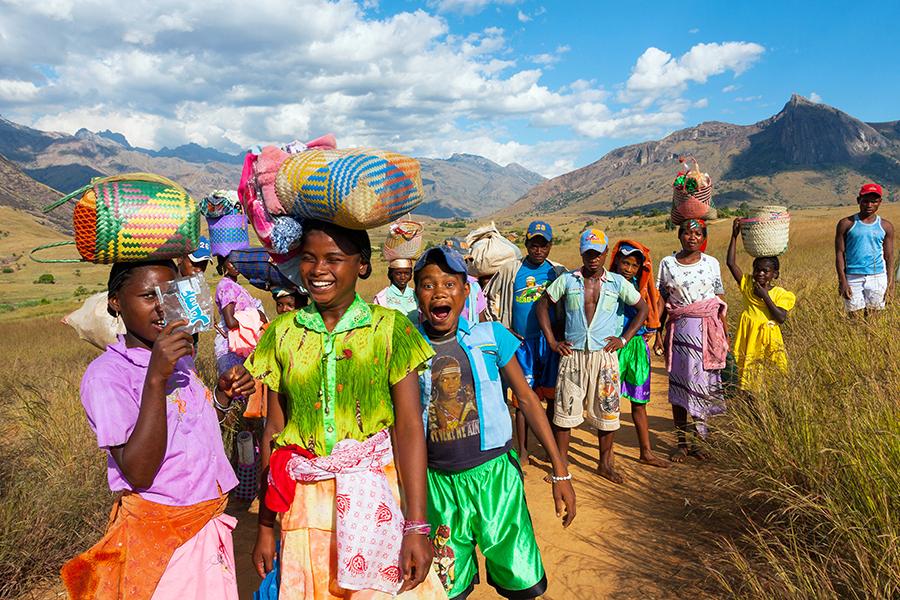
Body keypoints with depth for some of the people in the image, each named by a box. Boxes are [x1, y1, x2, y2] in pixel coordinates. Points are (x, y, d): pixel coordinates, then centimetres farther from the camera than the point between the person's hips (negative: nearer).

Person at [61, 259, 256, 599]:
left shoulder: (180, 359, 6)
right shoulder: (106, 374, -17)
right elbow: (138, 473, -24)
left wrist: (224, 395, -3)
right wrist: (156, 378, -31)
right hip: (158, 537, -7)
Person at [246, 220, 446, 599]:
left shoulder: (389, 328, -7)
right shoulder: (282, 333, 2)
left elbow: (409, 426, -10)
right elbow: (274, 430, 4)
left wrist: (416, 526, -15)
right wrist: (265, 526, 6)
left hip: (375, 496, -2)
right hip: (305, 503, 3)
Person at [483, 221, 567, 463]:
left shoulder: (558, 272, 5)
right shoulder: (510, 270, 1)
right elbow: (490, 297, 9)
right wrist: (502, 329, 5)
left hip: (549, 341, 1)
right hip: (521, 342, -1)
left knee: (552, 396, 6)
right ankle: (522, 451, 14)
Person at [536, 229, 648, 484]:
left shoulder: (617, 282, 3)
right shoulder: (567, 280, 2)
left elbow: (643, 308, 10)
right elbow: (542, 305, 7)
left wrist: (624, 339, 2)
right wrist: (552, 341, 1)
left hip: (605, 355, 1)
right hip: (572, 355, -1)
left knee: (607, 409, 8)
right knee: (565, 409, 1)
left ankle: (605, 463, 25)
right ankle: (561, 462, 14)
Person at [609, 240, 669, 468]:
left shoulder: (641, 286, 7)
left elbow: (656, 302, 26)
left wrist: (652, 327, 15)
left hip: (638, 346, 5)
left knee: (639, 402, 14)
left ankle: (646, 453, 25)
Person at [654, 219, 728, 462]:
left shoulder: (711, 263, 5)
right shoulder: (667, 264, 4)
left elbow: (720, 302, 7)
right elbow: (662, 301, 6)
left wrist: (725, 335, 4)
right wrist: (658, 333, 2)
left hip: (708, 330, 0)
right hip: (679, 330, 0)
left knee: (704, 382, 1)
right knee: (678, 383, 2)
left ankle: (699, 440, 13)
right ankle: (681, 442, 12)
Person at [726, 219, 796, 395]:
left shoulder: (780, 294, -1)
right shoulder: (748, 285, 3)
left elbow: (781, 318, -14)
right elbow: (731, 263, -5)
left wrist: (765, 296, -15)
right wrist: (734, 236, -10)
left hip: (769, 340, -1)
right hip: (749, 337, 1)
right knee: (749, 378, 4)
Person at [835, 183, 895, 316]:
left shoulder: (886, 226, 7)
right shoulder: (846, 224, 0)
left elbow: (889, 257, 10)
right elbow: (839, 253, -1)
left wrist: (890, 282, 4)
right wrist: (842, 281, -8)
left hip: (877, 277, 2)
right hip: (853, 277, -2)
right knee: (854, 316, 0)